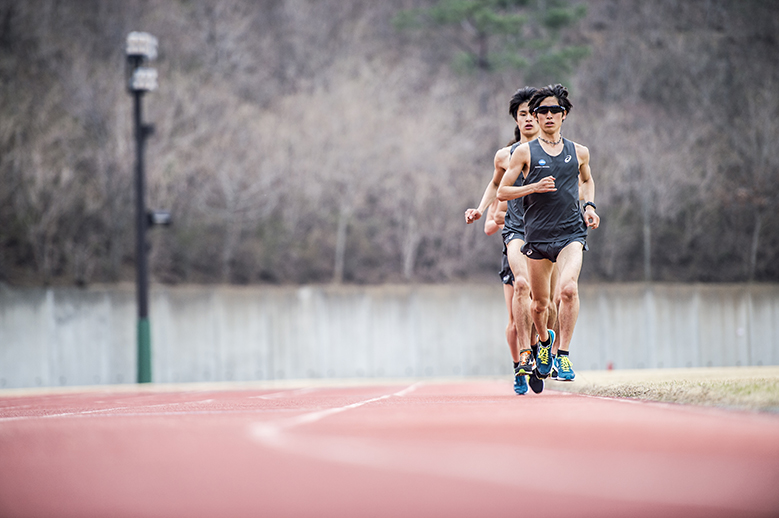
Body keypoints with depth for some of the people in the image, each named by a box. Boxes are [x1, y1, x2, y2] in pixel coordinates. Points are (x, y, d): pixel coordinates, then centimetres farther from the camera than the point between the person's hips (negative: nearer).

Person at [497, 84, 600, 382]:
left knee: (568, 288, -24)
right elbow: (501, 192, 2)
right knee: (540, 302, 8)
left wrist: (589, 206, 12)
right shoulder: (525, 152, 2)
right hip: (537, 234, 0)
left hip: (571, 232, 0)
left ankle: (563, 354, -18)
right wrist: (535, 187, -13)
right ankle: (544, 339, 41)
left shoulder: (579, 152, 10)